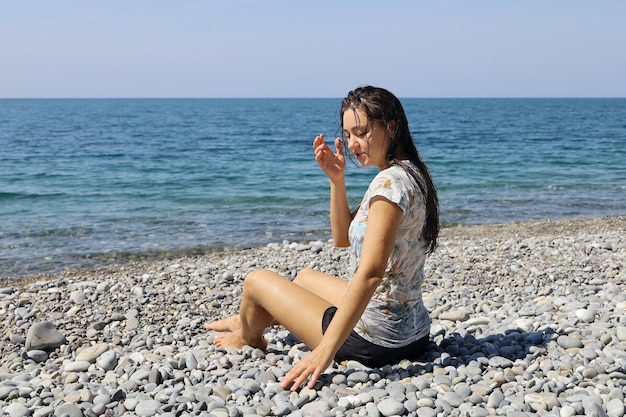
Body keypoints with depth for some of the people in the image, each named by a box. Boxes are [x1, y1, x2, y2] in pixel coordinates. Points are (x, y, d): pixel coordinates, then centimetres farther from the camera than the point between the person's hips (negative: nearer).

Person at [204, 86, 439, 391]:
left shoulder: (390, 182, -22)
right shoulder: (410, 175, 8)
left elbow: (370, 272, -31)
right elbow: (343, 238, 14)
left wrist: (325, 350, -33)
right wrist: (336, 180, 1)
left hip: (376, 340, -9)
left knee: (257, 279, 8)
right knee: (305, 276, 32)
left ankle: (248, 337, 40)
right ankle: (251, 320, 56)